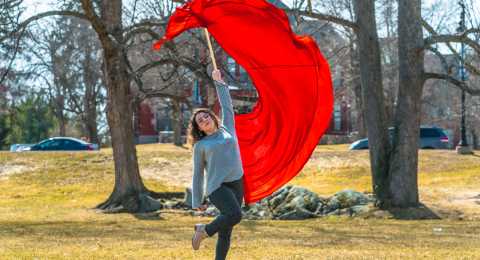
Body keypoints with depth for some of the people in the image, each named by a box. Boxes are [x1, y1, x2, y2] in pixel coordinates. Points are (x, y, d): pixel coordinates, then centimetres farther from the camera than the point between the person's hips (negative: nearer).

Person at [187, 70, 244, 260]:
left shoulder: (227, 130, 13)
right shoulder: (200, 146, 5)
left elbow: (227, 106, 21)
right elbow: (197, 175, 7)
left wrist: (219, 83, 23)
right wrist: (197, 202, 6)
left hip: (237, 185, 4)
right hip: (218, 187, -4)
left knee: (226, 231, 4)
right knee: (235, 215, -28)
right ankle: (205, 231, -6)